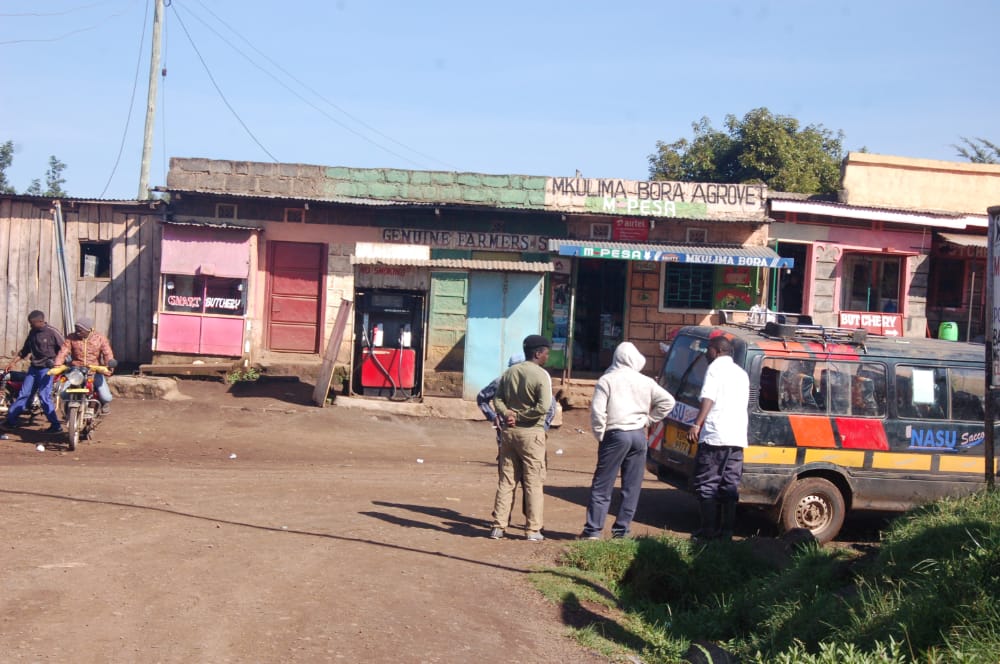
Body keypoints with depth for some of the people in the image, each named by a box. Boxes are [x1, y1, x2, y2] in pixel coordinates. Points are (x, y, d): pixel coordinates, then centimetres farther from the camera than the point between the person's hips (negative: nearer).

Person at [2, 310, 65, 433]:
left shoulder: (52, 332, -11)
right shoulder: (32, 332, 8)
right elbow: (24, 350, 18)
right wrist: (11, 363, 16)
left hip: (46, 368, -6)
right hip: (34, 367, 6)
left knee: (44, 395, -12)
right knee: (24, 394, 9)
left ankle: (56, 425, -7)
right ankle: (10, 420, 16)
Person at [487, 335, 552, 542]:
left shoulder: (509, 373, 8)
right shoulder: (541, 375, -12)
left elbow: (497, 400, 5)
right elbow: (543, 407, -21)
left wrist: (507, 413, -9)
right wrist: (521, 416, -12)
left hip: (509, 431, 6)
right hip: (531, 433, -5)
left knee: (506, 480, 10)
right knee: (533, 482, 2)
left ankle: (498, 527, 11)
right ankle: (533, 530, 5)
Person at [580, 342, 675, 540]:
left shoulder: (607, 380, -4)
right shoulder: (645, 382, 7)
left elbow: (597, 411, -12)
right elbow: (667, 401, 9)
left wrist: (599, 434, 0)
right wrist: (648, 419, 13)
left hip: (616, 435, -3)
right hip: (639, 436, 3)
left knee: (602, 485, 2)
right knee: (632, 487, 10)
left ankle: (593, 529, 0)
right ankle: (621, 530, 11)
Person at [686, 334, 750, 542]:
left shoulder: (716, 367, -1)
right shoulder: (741, 373, 23)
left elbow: (708, 399, -13)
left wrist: (696, 425, -18)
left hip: (714, 436, -7)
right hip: (737, 438, 7)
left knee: (707, 485, -2)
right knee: (730, 486, 9)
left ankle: (709, 531, -4)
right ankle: (727, 531, 8)